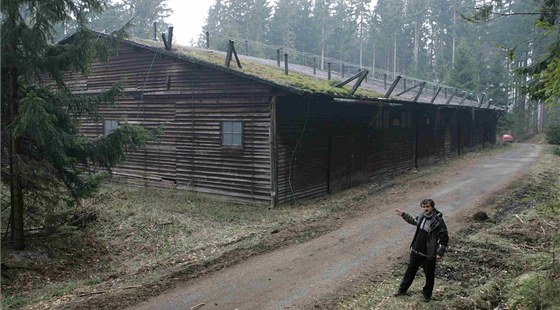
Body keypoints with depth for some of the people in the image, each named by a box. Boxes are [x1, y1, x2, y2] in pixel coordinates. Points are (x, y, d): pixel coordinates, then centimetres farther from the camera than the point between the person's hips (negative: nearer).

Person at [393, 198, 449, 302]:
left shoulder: (438, 221, -21)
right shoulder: (422, 216, -1)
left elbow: (444, 238, -16)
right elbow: (414, 220, 24)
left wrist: (440, 253, -16)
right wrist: (403, 215, 24)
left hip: (429, 254, -6)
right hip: (416, 251, 6)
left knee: (429, 275, 13)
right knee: (410, 270, 20)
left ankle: (427, 295, 33)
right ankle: (402, 290, 36)